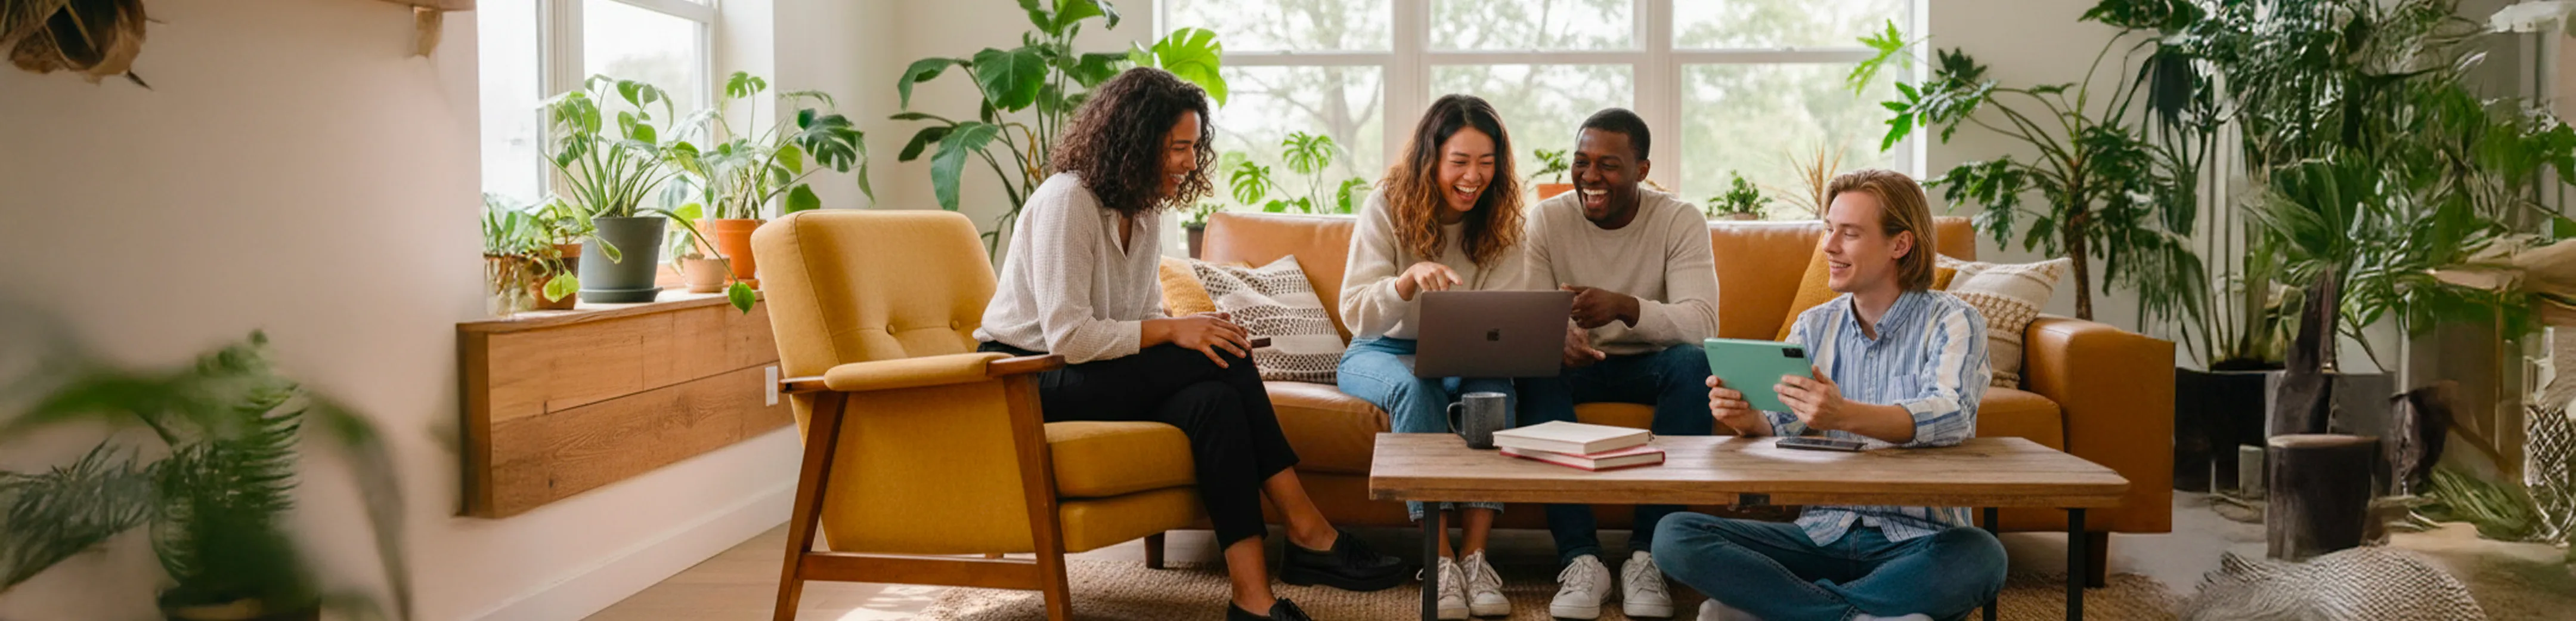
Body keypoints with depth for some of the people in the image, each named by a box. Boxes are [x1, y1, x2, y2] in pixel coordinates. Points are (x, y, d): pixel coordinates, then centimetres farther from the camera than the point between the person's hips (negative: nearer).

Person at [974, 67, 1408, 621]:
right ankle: (1309, 533, -20)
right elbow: (1068, 336, -24)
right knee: (1222, 361, -25)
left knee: (1215, 399, -25)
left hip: (1101, 373, 8)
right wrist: (1171, 332, -23)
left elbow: (1146, 316, 11)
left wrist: (1194, 333, -11)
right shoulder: (1067, 201, -17)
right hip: (1031, 380, -8)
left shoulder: (1144, 211, 9)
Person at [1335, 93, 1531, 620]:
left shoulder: (1499, 221, -3)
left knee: (1496, 382, -32)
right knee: (1415, 387, -36)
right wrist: (1409, 280, -39)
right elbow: (1355, 313, -19)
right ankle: (1438, 560, -35)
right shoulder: (1388, 206, -11)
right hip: (1383, 352, -2)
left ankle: (1474, 554, -32)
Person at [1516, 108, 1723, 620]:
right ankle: (1580, 559, -33)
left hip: (1652, 364, -1)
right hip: (1579, 365, 1)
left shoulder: (1680, 221, -10)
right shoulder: (1548, 218, -5)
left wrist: (1625, 307, -42)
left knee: (1693, 363, -33)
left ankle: (1648, 555, -28)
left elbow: (1702, 324, -23)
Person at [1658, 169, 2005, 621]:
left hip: (1916, 542, -3)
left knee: (1979, 557, -39)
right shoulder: (1814, 327, 12)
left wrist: (1844, 415, -41)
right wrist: (1749, 421, -23)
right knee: (1675, 536, -18)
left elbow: (1950, 418, -23)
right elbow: (1781, 430, 2)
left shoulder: (1952, 323, -3)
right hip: (1824, 532, 4)